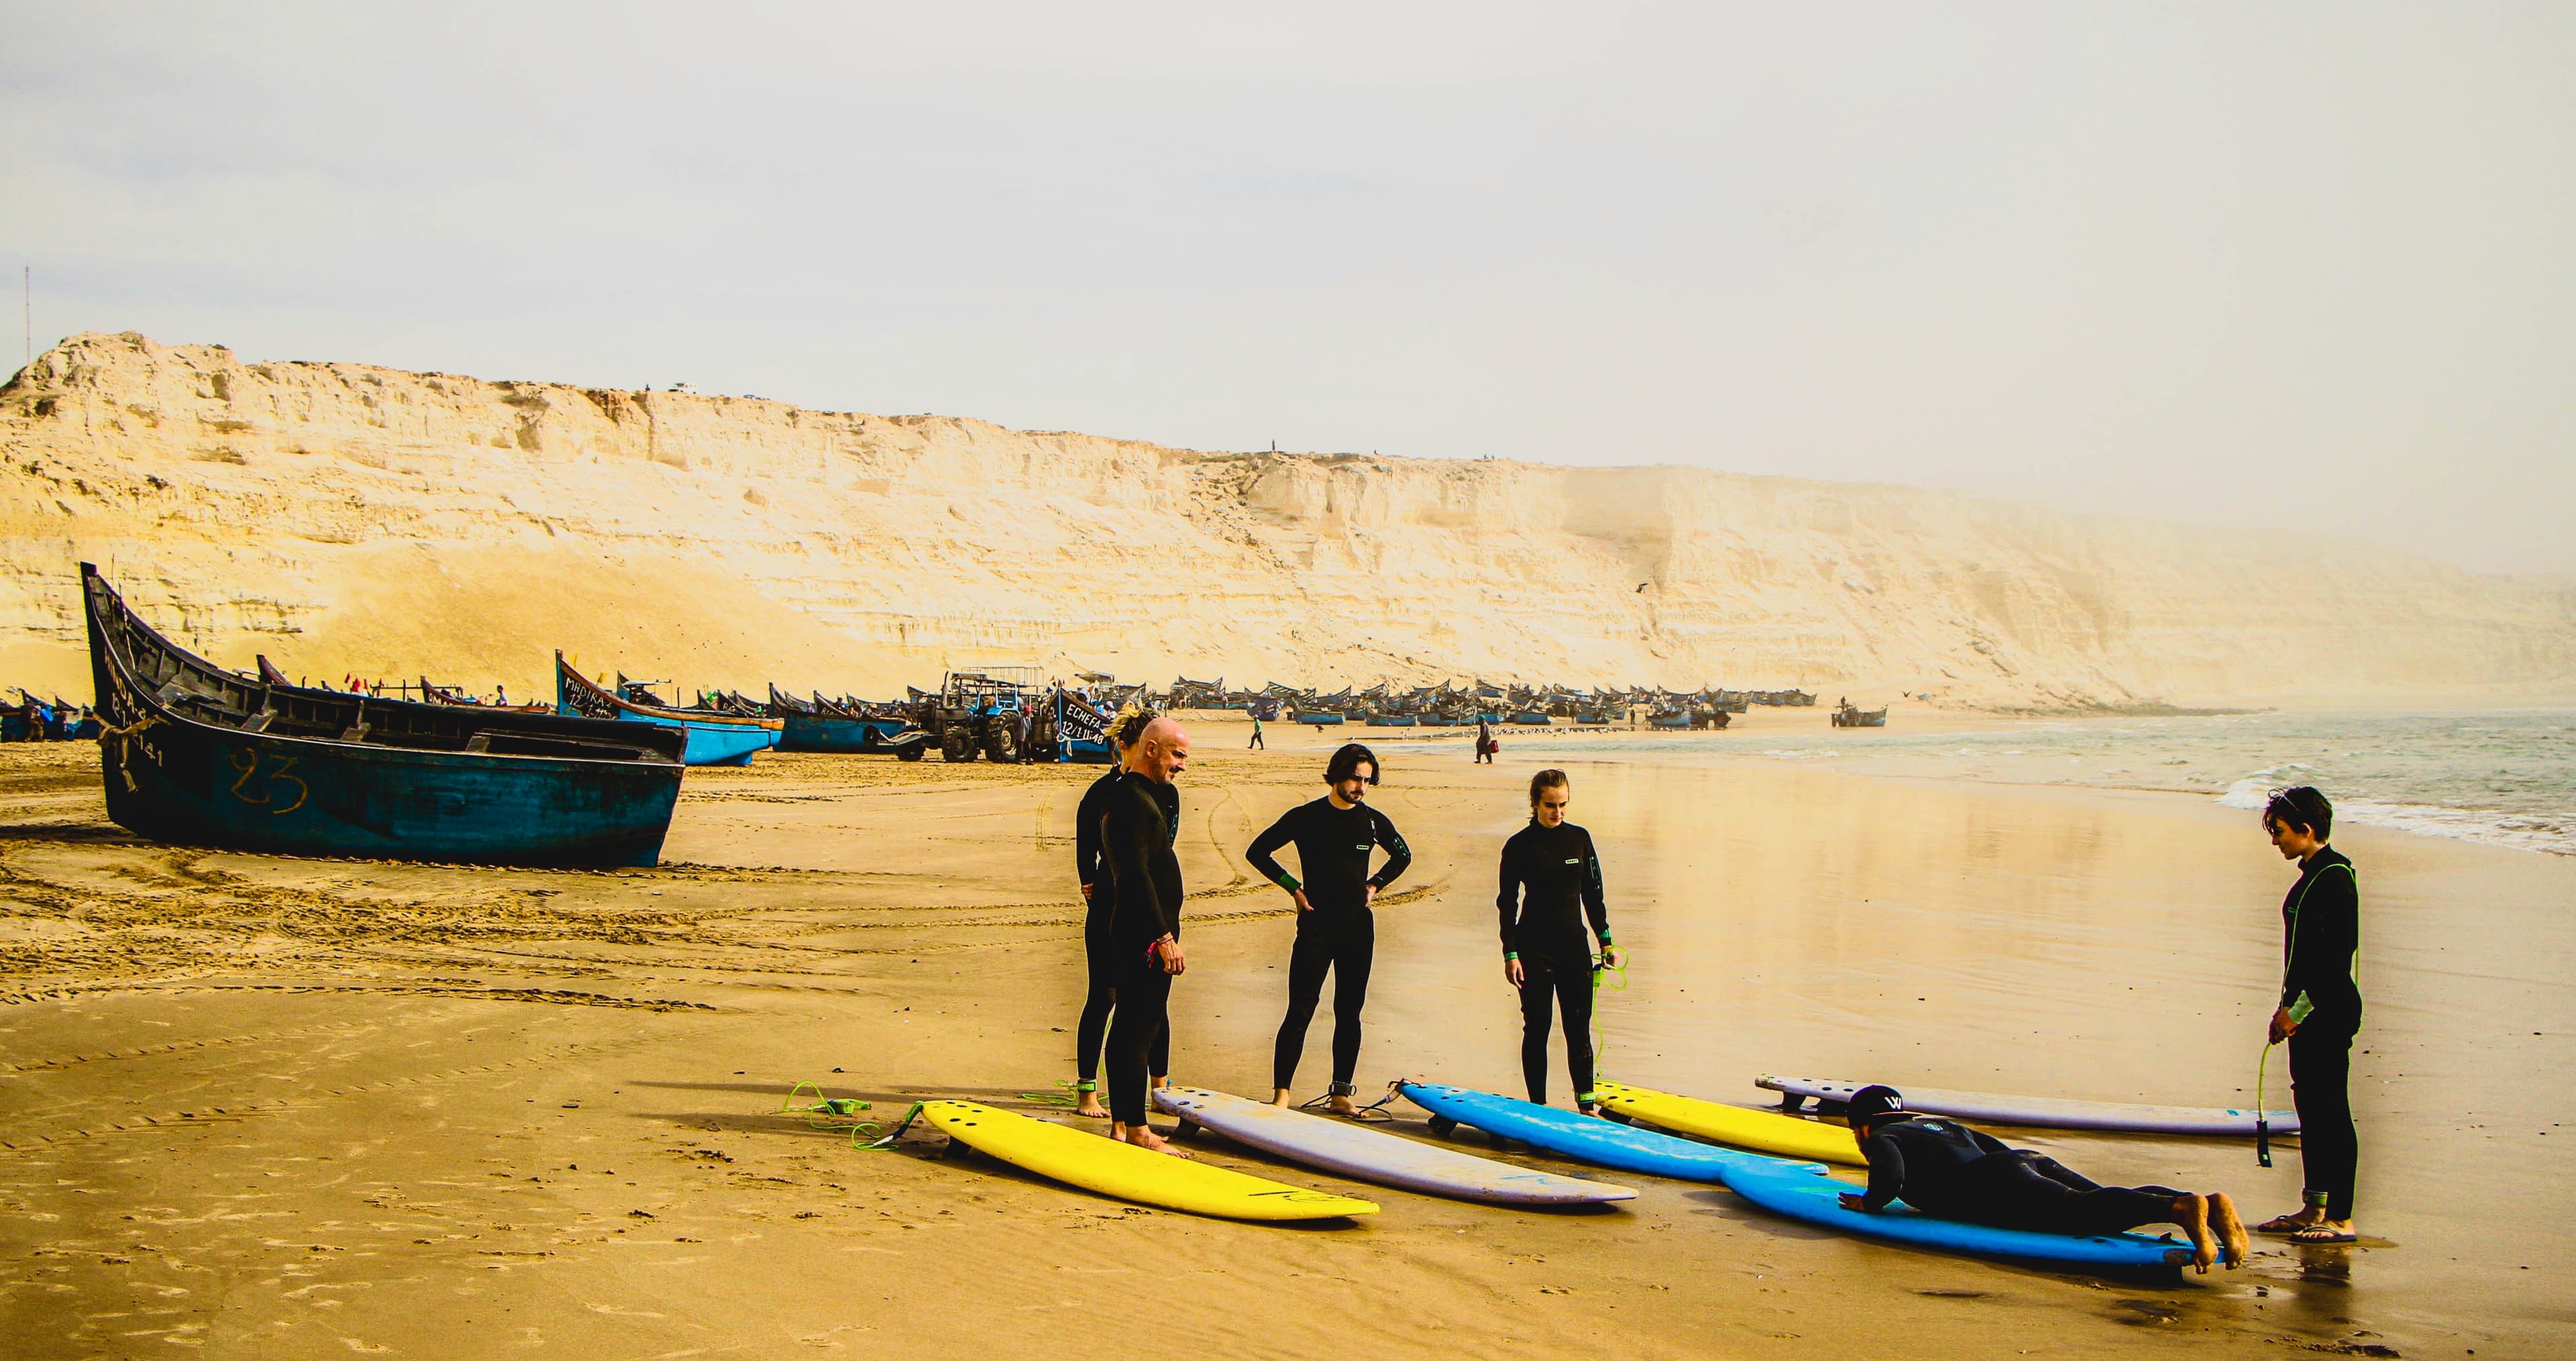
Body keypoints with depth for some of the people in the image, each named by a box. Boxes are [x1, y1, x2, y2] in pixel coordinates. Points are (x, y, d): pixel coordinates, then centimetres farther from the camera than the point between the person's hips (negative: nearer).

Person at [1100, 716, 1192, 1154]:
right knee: (1139, 1029, -8)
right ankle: (1137, 1130, -5)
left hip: (1132, 933, 11)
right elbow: (1136, 873, -22)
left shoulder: (1132, 795, 19)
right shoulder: (1135, 800, -15)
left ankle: (1121, 1123, 18)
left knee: (1128, 1027, 13)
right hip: (1145, 934, -11)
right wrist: (1164, 937, -23)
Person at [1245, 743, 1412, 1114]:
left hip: (1358, 929, 3)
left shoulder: (1374, 821, 5)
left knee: (1349, 1011, 7)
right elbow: (1257, 852, 2)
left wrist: (1375, 885, 11)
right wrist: (1294, 887, -2)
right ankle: (1281, 1093, -6)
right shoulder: (1306, 817, -5)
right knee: (1300, 1010, -8)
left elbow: (1403, 855, 24)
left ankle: (1341, 1092, 14)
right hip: (1316, 927, -3)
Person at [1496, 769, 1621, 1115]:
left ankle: (1586, 1102, 12)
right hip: (1534, 946, -3)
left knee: (1579, 1025, 4)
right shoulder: (1519, 846, -6)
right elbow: (1508, 903, -4)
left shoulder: (1579, 838, 5)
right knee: (1536, 1028, 2)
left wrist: (1606, 940, 8)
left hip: (1574, 943, 3)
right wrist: (1511, 954, -10)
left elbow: (1592, 894, 11)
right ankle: (1538, 1106, 9)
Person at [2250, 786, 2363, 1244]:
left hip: (2329, 1011, -10)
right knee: (2310, 1107, 14)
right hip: (2309, 1010, 10)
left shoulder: (2335, 876, -16)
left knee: (2331, 1112, -6)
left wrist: (2300, 1008, -20)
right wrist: (2287, 1008, 19)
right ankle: (2313, 1208, 21)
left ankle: (2341, 1219, -2)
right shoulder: (2313, 874, 14)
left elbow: (2339, 954, -21)